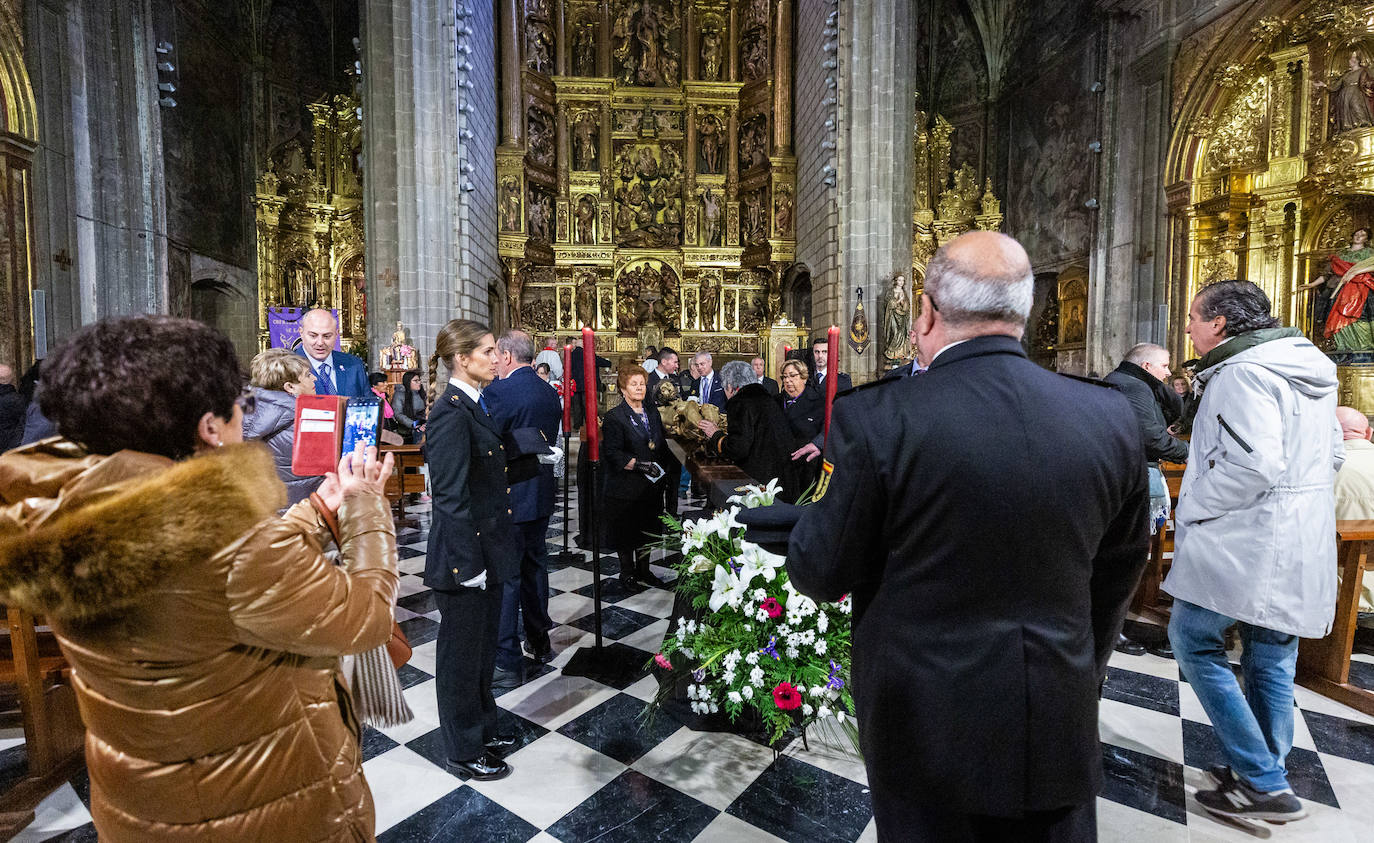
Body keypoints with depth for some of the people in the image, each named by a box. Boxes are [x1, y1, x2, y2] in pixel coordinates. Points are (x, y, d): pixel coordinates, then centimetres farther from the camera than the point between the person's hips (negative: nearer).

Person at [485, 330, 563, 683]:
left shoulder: (498, 391, -18)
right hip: (542, 494, 8)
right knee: (535, 567, 21)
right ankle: (540, 642, 36)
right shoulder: (550, 393, 5)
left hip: (508, 498, -8)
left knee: (504, 578, 2)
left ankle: (507, 663, 11)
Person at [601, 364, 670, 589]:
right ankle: (627, 572, 22)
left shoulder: (653, 415, 14)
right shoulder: (614, 417, -8)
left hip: (651, 486, 6)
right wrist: (638, 464, -25)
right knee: (625, 531, 4)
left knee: (648, 528, 13)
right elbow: (612, 453, -16)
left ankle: (643, 570, 28)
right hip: (626, 487, -6)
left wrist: (664, 471, 6)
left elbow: (662, 448, 20)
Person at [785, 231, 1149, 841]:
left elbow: (819, 574, -14)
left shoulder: (874, 418, -23)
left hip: (928, 725, -3)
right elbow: (1118, 573, 6)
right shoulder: (1111, 417, -7)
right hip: (1059, 723, 4)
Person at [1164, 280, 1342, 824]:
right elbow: (1331, 454, 22)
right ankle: (1268, 773, 28)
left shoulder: (1243, 372, -17)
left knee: (1194, 642, 0)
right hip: (1302, 541, 10)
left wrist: (1191, 506, -14)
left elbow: (1251, 465, -27)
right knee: (1270, 655, 16)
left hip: (1246, 543, -10)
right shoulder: (1311, 369, 15)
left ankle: (1263, 783, 4)